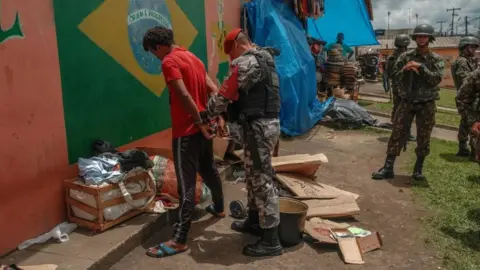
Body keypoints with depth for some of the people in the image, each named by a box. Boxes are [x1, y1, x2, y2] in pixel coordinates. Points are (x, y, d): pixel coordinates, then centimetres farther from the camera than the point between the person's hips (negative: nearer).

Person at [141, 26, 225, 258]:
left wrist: (199, 122, -15)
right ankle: (219, 209, 45)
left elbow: (184, 96, -23)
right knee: (209, 170, 25)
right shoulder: (192, 57, 14)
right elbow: (213, 90, 11)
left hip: (187, 131, -9)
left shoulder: (169, 62, -13)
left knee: (186, 183, -7)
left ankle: (179, 240, -1)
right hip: (202, 127, 9)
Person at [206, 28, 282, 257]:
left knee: (262, 180, -5)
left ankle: (271, 241, 4)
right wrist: (231, 127, 19)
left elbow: (225, 95, -14)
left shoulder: (246, 62, -13)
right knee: (253, 176, 21)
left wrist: (206, 115, 3)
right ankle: (254, 221, 36)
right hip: (264, 123, 10)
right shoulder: (263, 60, 20)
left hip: (258, 127, -10)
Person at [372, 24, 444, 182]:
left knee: (423, 138, 5)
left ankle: (418, 169, 18)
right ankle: (388, 168, 3)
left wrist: (421, 67, -20)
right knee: (397, 134, -1)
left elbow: (437, 78, -13)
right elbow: (395, 76, 5)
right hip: (407, 101, 1)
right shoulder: (405, 56, 5)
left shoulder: (436, 59, 1)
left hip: (426, 104, -1)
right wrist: (405, 69, -14)